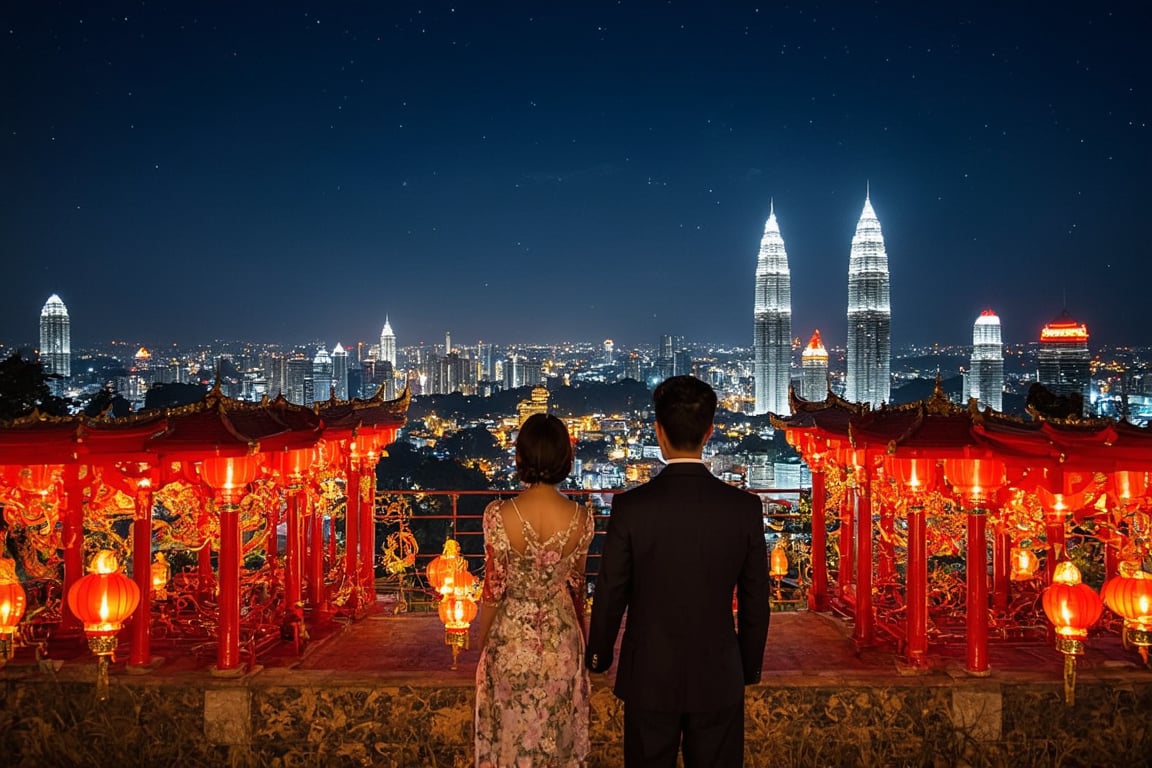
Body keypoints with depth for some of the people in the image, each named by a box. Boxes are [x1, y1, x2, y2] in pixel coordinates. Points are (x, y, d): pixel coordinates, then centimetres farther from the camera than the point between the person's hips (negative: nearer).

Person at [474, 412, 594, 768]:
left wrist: (483, 645, 4)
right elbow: (576, 584, -1)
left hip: (510, 641, -2)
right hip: (562, 640, 2)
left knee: (511, 734, 18)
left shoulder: (499, 515, -20)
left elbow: (493, 590, -12)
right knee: (558, 734, 21)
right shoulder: (581, 516, -13)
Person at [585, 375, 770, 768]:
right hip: (718, 678, 1)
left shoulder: (631, 507, -14)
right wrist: (750, 666, 13)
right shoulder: (745, 507, -10)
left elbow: (610, 594, -6)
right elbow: (755, 599, -2)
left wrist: (599, 655, 11)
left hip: (649, 676, -1)